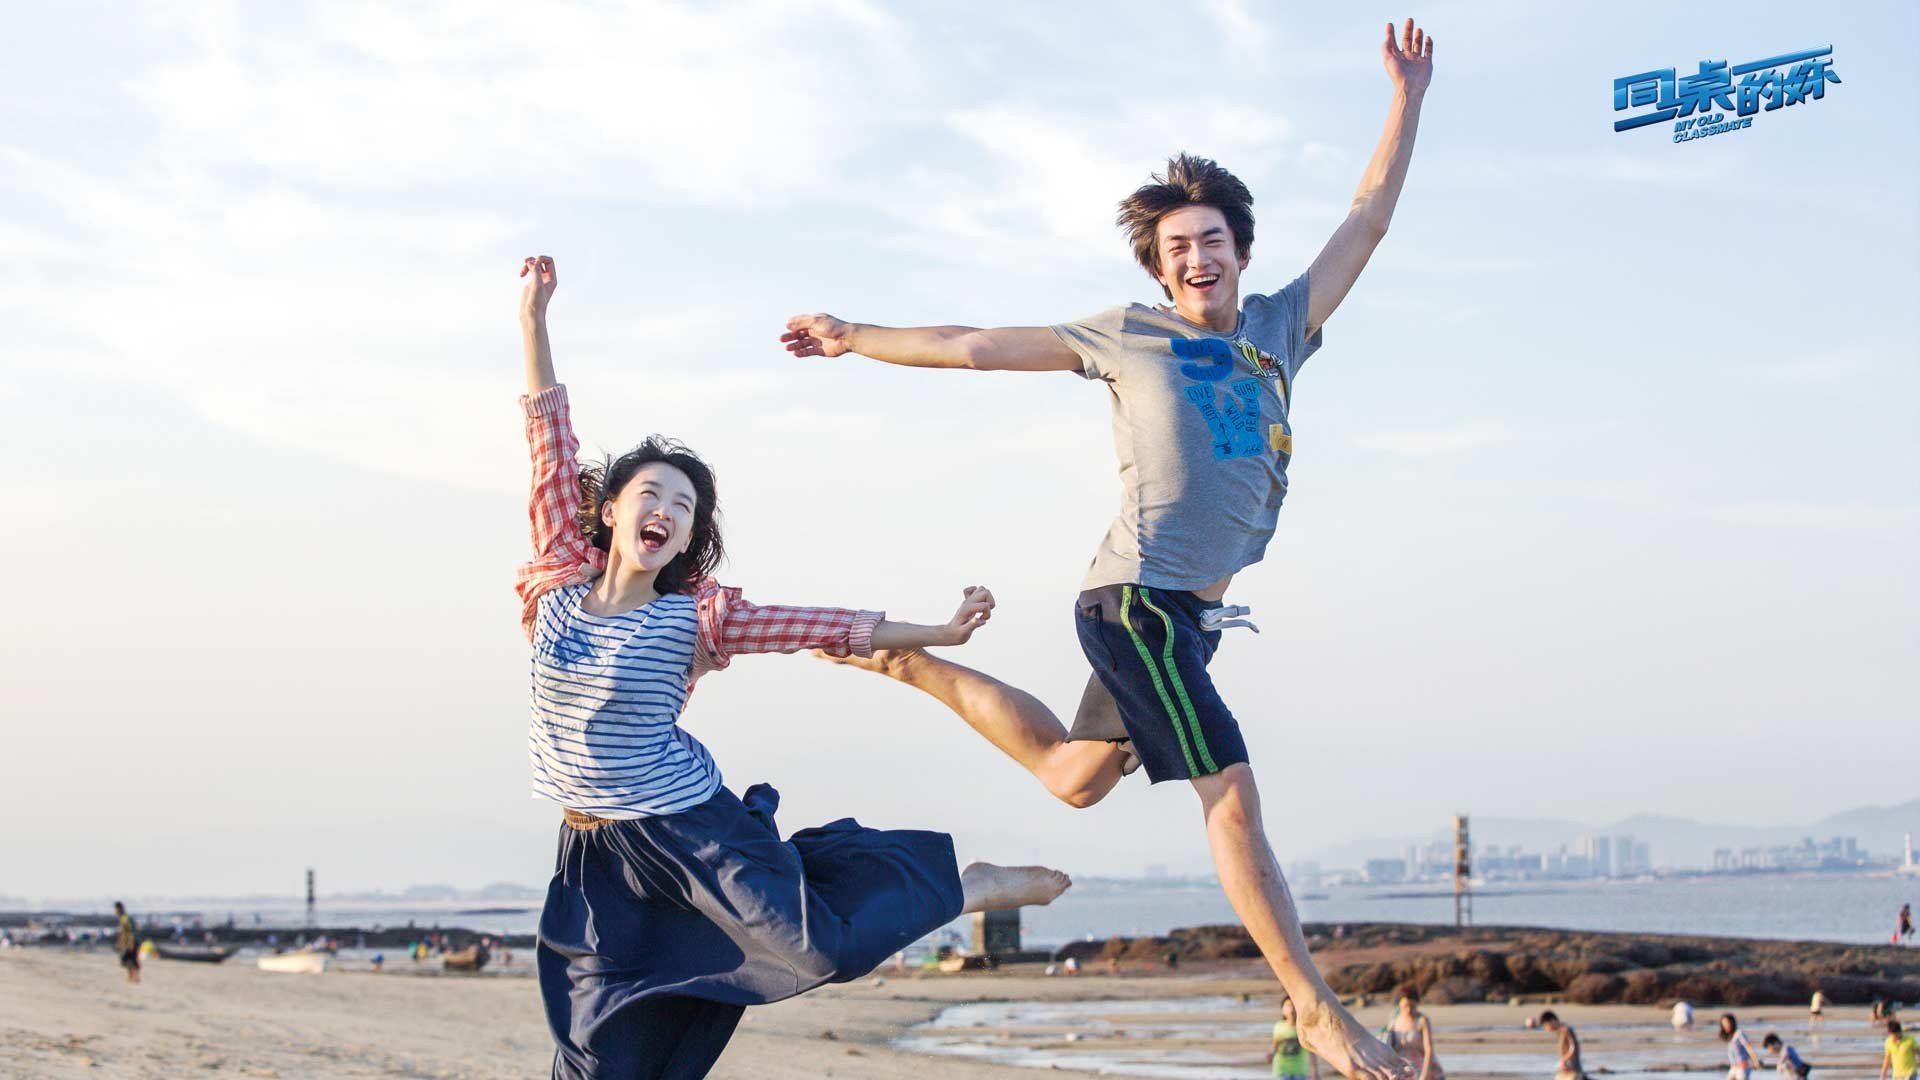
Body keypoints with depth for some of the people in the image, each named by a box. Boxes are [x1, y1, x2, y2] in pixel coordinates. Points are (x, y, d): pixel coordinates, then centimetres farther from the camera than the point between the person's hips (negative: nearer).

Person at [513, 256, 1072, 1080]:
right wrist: (533, 318, -5)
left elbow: (827, 626, -6)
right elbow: (550, 439, -4)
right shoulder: (561, 585, -4)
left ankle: (965, 884, 15)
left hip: (688, 828, -3)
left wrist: (938, 635, -7)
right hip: (597, 851, 3)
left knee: (824, 947, -8)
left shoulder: (694, 618, -9)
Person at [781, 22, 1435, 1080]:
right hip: (1134, 595, -7)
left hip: (1191, 611, 7)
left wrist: (1408, 97, 11)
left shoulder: (1281, 326, 11)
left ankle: (923, 668, 35)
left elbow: (1368, 219, 14)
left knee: (1072, 777, 18)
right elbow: (981, 347, 8)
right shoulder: (1129, 337, 1)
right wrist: (857, 339, 12)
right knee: (1231, 795, -11)